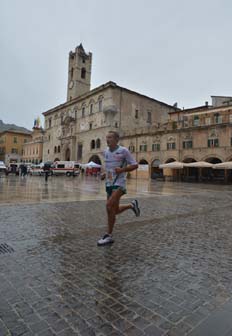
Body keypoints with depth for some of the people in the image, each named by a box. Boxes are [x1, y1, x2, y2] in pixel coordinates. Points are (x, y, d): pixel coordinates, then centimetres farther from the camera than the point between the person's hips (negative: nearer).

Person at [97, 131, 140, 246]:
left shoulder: (123, 151, -8)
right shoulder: (105, 152, 10)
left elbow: (135, 165, -6)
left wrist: (122, 169, -20)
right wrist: (105, 174, 6)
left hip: (119, 184, -7)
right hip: (109, 184, 7)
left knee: (109, 206, -20)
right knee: (114, 210, 11)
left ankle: (109, 236, -6)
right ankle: (132, 205, 39)